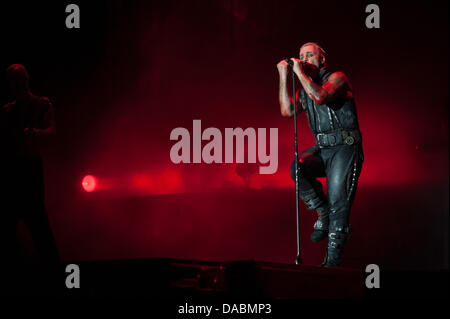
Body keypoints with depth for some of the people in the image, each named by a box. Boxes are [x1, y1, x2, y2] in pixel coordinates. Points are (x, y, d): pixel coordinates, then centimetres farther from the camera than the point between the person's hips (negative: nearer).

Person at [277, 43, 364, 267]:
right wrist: (283, 76, 2)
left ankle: (333, 261, -12)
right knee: (297, 168, -27)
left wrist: (300, 71, -14)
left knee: (338, 204, -12)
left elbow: (320, 96, -22)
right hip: (321, 149, 6)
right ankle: (323, 212, -8)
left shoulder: (337, 78, -2)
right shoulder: (304, 90, 18)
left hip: (345, 148, -6)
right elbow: (287, 111, 1)